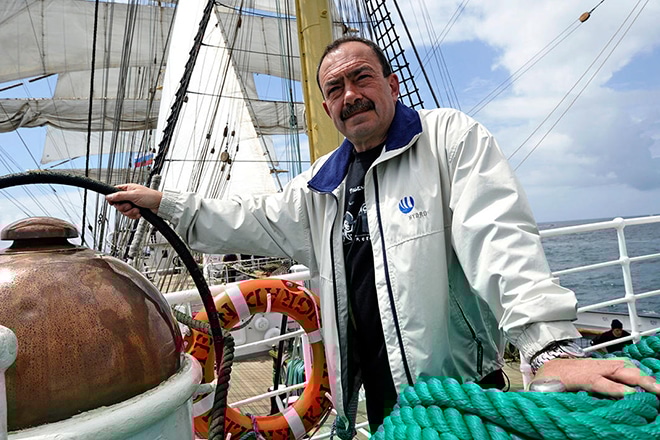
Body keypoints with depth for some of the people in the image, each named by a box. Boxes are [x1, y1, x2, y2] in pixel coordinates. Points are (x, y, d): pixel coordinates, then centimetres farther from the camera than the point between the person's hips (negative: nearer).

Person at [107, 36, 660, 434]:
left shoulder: (450, 136, -8)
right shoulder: (323, 182, 10)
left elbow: (500, 237, -18)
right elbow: (254, 222, 15)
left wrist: (553, 348, -28)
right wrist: (163, 203, 10)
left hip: (459, 383, -4)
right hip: (375, 390, 5)